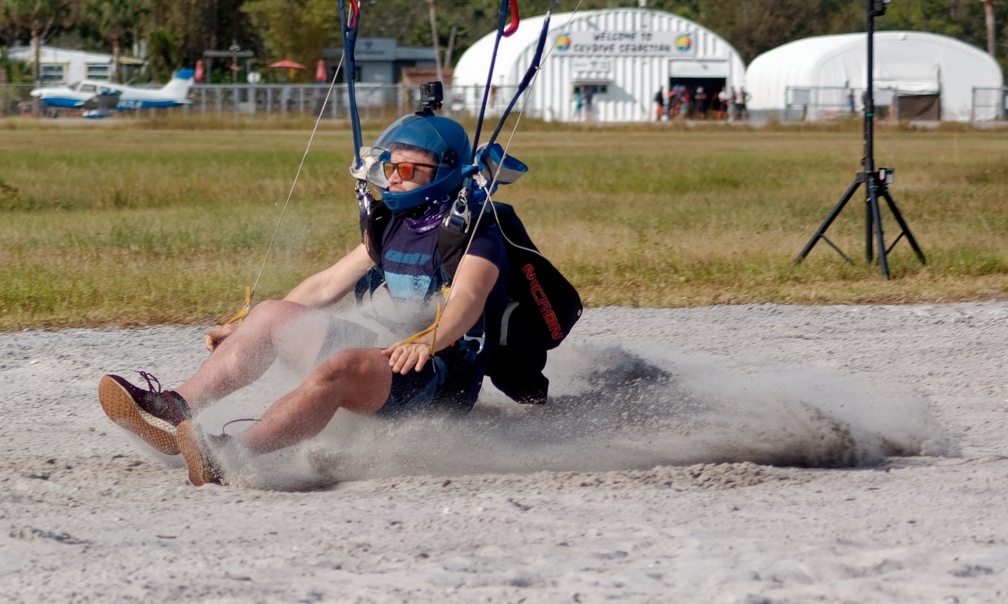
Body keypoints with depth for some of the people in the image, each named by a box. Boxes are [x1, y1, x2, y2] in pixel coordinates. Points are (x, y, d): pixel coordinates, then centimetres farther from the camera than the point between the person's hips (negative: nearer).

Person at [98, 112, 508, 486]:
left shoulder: (477, 232, -9)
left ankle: (230, 455, -57)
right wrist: (243, 331, 19)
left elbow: (467, 300, -29)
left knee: (339, 367, -37)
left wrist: (427, 341, -49)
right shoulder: (394, 226, 16)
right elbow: (326, 285, 21)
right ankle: (176, 411, -16)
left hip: (443, 379, -9)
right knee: (272, 314, 0)